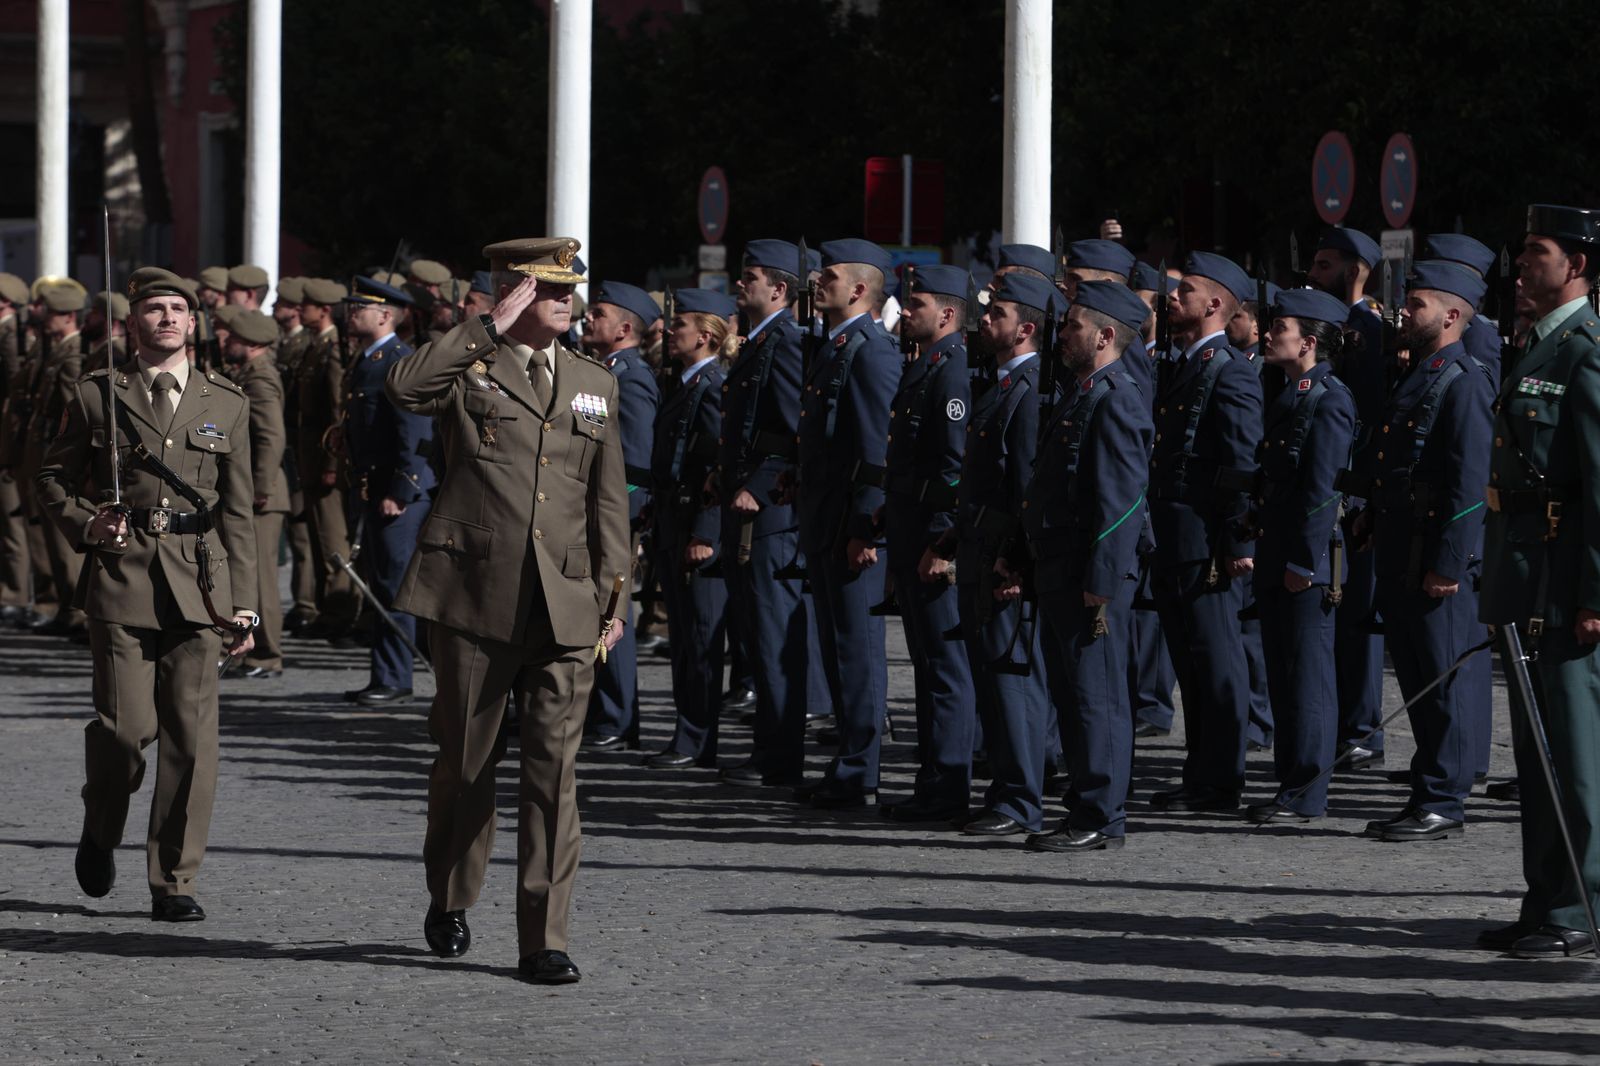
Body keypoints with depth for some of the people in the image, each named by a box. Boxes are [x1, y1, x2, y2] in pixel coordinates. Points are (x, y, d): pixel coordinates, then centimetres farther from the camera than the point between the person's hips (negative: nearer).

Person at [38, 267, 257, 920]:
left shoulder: (225, 405, 12)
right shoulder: (96, 396, 7)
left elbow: (237, 511, 11)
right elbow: (53, 478, 14)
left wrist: (243, 603, 6)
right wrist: (86, 525, -6)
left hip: (199, 583, 2)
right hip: (121, 576, -1)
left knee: (192, 735, -4)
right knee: (127, 727, -8)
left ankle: (174, 882, 5)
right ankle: (100, 835, 22)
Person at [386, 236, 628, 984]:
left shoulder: (595, 384, 15)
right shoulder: (469, 369, 2)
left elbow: (608, 499, 17)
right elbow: (403, 387, -21)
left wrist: (613, 593, 9)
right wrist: (491, 327, -15)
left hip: (565, 605, 2)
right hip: (475, 594, -2)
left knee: (554, 767, -5)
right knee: (466, 759, 8)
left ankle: (544, 938, -3)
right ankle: (450, 902, 31)